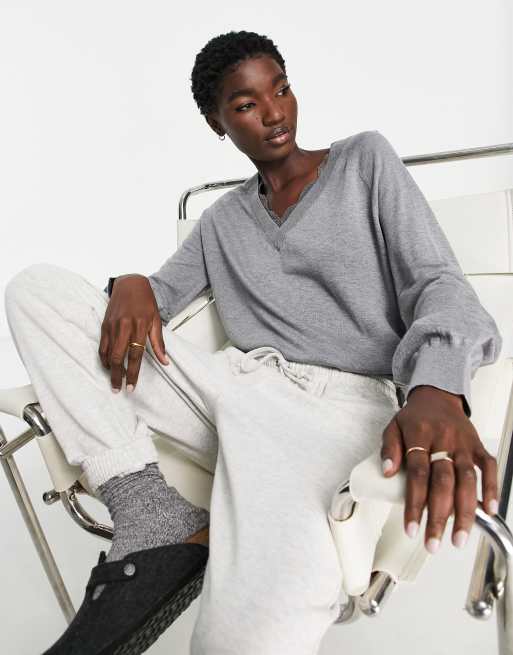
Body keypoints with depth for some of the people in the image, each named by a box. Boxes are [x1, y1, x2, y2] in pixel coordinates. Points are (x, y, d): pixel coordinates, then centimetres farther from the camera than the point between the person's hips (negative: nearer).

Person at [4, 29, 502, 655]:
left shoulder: (366, 159, 11)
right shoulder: (220, 219, 22)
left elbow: (439, 283, -1)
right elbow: (162, 290, 22)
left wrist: (436, 387, -24)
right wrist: (131, 285, -6)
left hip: (333, 399, -5)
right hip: (233, 382, 6)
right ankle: (153, 521, -19)